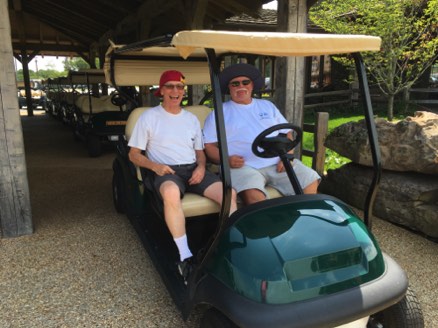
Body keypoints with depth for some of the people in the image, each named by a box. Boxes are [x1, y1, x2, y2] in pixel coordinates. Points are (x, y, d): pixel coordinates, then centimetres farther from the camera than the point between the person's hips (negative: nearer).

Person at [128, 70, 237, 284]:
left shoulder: (192, 119, 19)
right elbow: (134, 154, 6)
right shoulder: (148, 117, 8)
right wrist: (154, 165, -13)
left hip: (192, 170, 4)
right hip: (166, 172, -4)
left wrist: (201, 167, -2)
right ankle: (185, 257, -33)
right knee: (171, 192, -41)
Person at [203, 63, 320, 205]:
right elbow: (209, 146, 5)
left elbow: (287, 134, 18)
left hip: (277, 163, 4)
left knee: (311, 182, -14)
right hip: (244, 166, -4)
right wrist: (226, 159, -15)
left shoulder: (267, 106, 21)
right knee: (253, 196, -35)